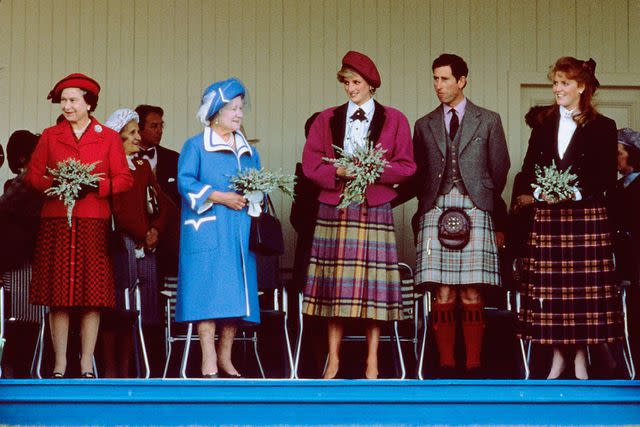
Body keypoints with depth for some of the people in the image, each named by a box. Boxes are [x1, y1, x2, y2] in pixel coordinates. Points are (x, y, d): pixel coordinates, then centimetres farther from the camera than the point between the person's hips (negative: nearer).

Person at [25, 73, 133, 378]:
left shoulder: (109, 138, 9)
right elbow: (33, 175, 10)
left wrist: (93, 187, -12)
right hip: (56, 223, 1)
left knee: (93, 294, -3)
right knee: (58, 295, -2)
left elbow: (124, 179, 4)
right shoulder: (50, 136, 13)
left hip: (94, 224, -1)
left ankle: (87, 364, 4)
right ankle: (60, 365, 5)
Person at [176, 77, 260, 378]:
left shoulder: (249, 152, 20)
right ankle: (208, 364, -10)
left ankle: (225, 358, 12)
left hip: (240, 232, 6)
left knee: (236, 292, 2)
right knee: (209, 293, -10)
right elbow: (185, 183, -8)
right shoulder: (195, 146, 3)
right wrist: (219, 197, -16)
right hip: (207, 232, -5)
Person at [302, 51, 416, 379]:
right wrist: (338, 172, -11)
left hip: (375, 210, -1)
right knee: (335, 286, -1)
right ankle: (333, 361, 5)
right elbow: (310, 163, 7)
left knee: (373, 285, -4)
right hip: (334, 210, 1)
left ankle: (372, 363, 0)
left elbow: (406, 166, 3)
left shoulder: (394, 120, 8)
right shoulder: (326, 120, 13)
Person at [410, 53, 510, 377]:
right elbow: (417, 176, 17)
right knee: (443, 294, -3)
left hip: (475, 210, -1)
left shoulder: (488, 121, 10)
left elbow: (500, 170, 11)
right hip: (436, 211, 2)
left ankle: (473, 367, 0)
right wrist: (426, 208, 8)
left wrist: (489, 207, 9)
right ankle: (446, 365, 1)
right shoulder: (424, 126, 16)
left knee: (472, 295, -5)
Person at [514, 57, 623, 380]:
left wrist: (575, 192, -16)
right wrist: (536, 193, -10)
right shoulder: (543, 124, 13)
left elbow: (607, 178, -3)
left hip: (586, 215, -3)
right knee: (549, 288, 1)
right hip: (546, 216, 3)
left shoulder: (602, 127, 2)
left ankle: (580, 358, 7)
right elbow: (528, 169, 9)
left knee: (585, 286, -2)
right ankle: (558, 356, 11)